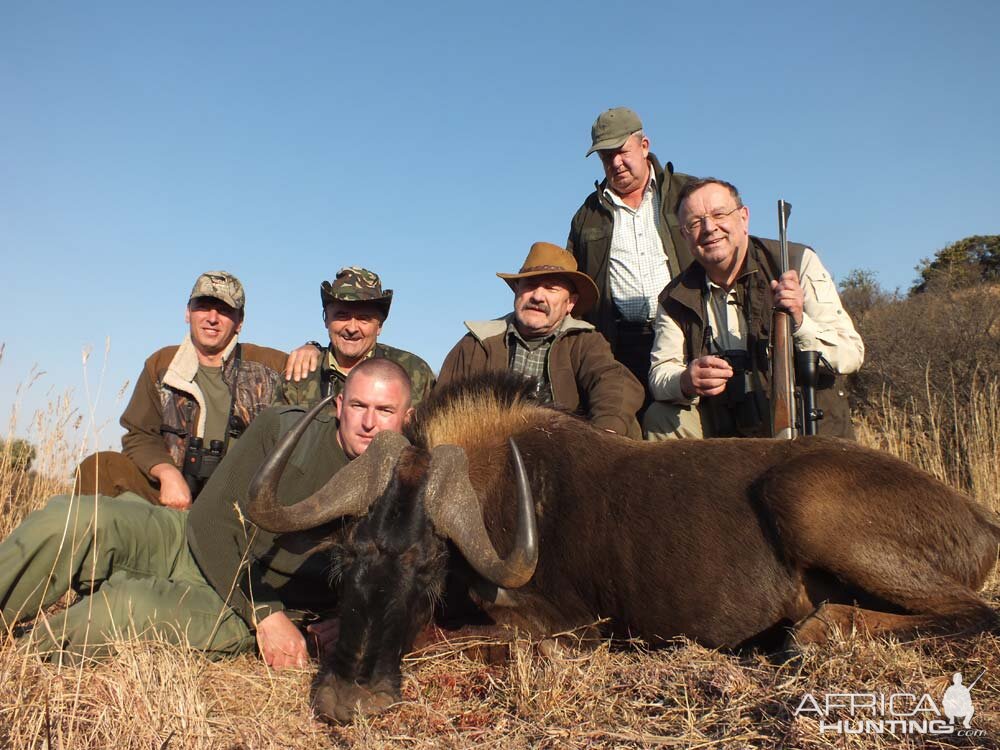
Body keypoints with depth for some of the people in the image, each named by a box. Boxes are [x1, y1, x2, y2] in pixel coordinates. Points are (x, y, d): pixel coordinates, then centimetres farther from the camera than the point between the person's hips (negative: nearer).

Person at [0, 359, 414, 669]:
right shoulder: (282, 429, -9)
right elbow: (213, 522, -11)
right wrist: (266, 613, -18)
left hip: (236, 614, -1)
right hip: (186, 542, 2)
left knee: (121, 608, -32)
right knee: (72, 519, -26)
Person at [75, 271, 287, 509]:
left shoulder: (268, 365, 3)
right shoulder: (161, 365, 11)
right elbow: (139, 436, 8)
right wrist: (168, 472, -12)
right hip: (176, 491, 2)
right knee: (99, 466, -15)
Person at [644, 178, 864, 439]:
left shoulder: (797, 263, -5)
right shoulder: (676, 298, 4)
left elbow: (852, 354, -8)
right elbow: (660, 373, -1)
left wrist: (799, 323, -27)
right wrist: (686, 382, -25)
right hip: (727, 432, 3)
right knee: (660, 419, -18)